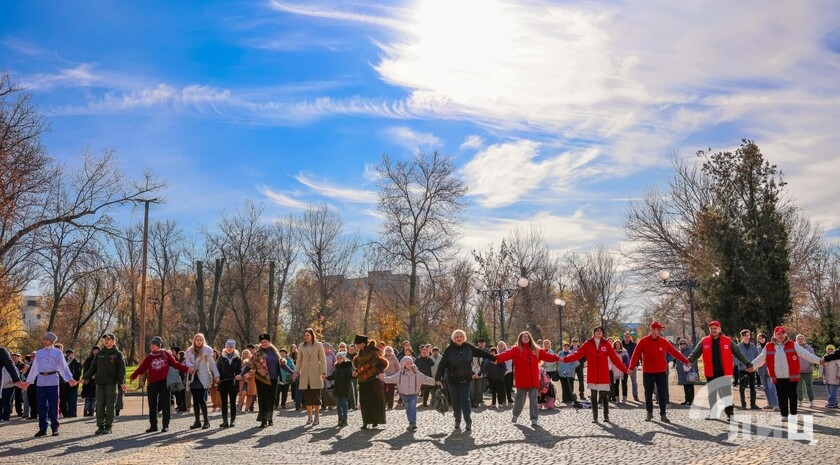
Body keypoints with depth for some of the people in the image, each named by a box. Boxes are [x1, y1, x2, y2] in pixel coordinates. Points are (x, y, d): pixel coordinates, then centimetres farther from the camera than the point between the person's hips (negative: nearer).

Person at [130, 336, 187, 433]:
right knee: (152, 405, 5)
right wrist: (133, 376, -4)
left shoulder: (166, 354, 3)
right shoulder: (149, 357, 8)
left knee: (165, 405, 1)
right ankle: (153, 425, 14)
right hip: (152, 384, 2)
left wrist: (186, 369, -3)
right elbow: (142, 368, 5)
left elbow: (175, 364, 5)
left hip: (164, 383, -2)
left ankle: (166, 425, 8)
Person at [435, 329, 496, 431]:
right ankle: (457, 422, 20)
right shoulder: (449, 349, -11)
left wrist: (494, 358, 8)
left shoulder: (468, 347, -4)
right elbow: (442, 364, -12)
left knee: (465, 400, -6)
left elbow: (481, 353, 5)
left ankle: (468, 422, -2)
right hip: (452, 380, 0)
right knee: (455, 401, 7)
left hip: (466, 379, 0)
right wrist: (438, 378, -17)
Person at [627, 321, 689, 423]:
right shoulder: (643, 341, -7)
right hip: (648, 373, -2)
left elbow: (674, 352, 7)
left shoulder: (664, 342, 1)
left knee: (662, 394, 2)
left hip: (661, 372, 2)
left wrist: (685, 361, 6)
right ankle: (649, 413, 22)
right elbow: (636, 355, -11)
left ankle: (663, 414, 7)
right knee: (648, 394, 8)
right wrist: (631, 367, -20)